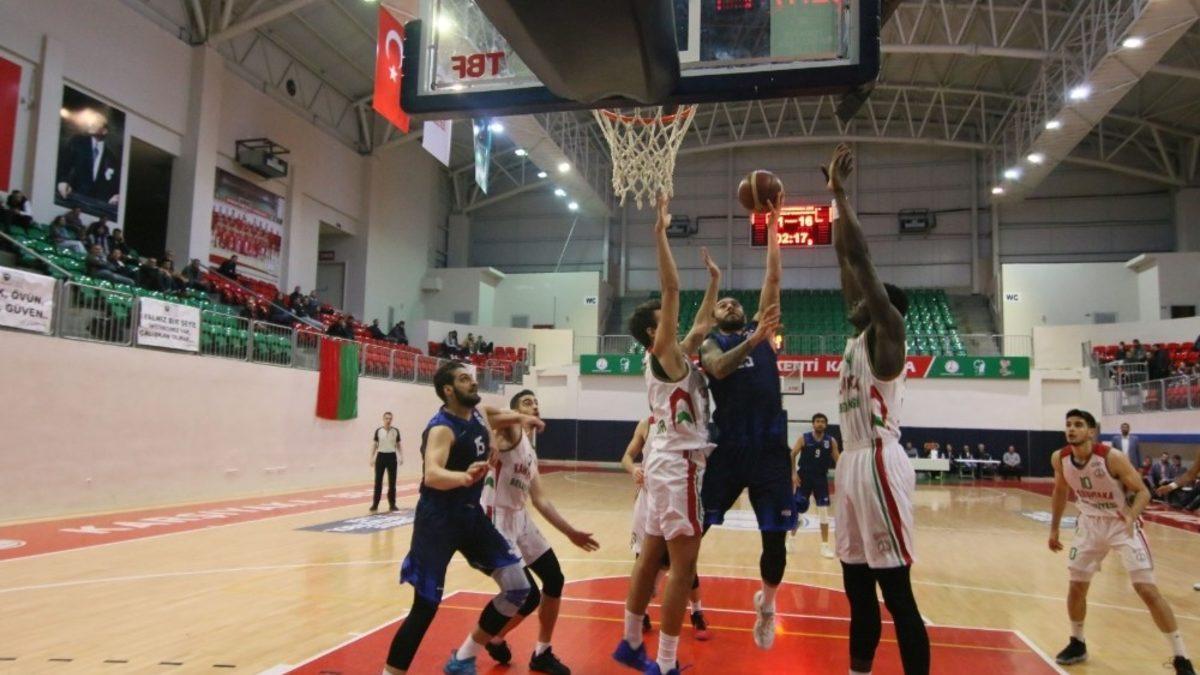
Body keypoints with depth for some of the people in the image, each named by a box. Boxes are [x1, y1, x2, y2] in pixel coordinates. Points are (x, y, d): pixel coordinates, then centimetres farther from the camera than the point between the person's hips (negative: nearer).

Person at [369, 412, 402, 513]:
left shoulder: (396, 431, 2)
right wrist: (372, 458, -2)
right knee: (378, 481, 1)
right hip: (381, 456, -1)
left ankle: (392, 504, 14)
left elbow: (398, 445, 8)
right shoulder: (378, 431, -2)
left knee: (392, 482, 5)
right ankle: (375, 504, 8)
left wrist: (401, 457, 2)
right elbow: (374, 445, 3)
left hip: (392, 457, 1)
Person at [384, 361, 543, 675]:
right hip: (438, 520, -8)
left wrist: (520, 418, 18)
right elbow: (432, 476, -41)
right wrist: (464, 477, -60)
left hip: (472, 515, 8)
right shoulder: (442, 428, -21)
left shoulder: (477, 415, 4)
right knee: (426, 607, -6)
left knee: (518, 588, 4)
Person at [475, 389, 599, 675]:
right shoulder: (510, 432, -9)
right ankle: (495, 639, 21)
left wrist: (570, 532, 18)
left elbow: (539, 499, 19)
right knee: (528, 595, -9)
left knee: (554, 578, 9)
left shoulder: (531, 453, 16)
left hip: (521, 519, 9)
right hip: (497, 520, -9)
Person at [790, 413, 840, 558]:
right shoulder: (804, 438, -5)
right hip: (804, 477, -1)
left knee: (824, 511, -2)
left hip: (821, 478, 1)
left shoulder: (831, 441, -1)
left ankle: (825, 545, 7)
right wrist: (793, 473, -13)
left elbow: (837, 460, 3)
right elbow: (792, 455, -3)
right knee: (797, 509, 4)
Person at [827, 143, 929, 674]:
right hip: (852, 462, 9)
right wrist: (835, 200, 17)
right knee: (857, 586, 15)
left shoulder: (888, 332, -5)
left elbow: (861, 259, -13)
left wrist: (840, 191, -8)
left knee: (896, 592, -5)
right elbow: (847, 263, 18)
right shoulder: (860, 336, 17)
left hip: (878, 463, -9)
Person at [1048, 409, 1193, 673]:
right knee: (1076, 586, 6)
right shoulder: (1059, 459, -11)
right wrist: (1054, 528, 11)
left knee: (1147, 590, -10)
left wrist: (1131, 516, -38)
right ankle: (1077, 644, 27)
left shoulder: (1112, 457, -26)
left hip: (1122, 523, -4)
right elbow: (1060, 492, 7)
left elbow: (1143, 491, -18)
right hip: (1090, 524, 5)